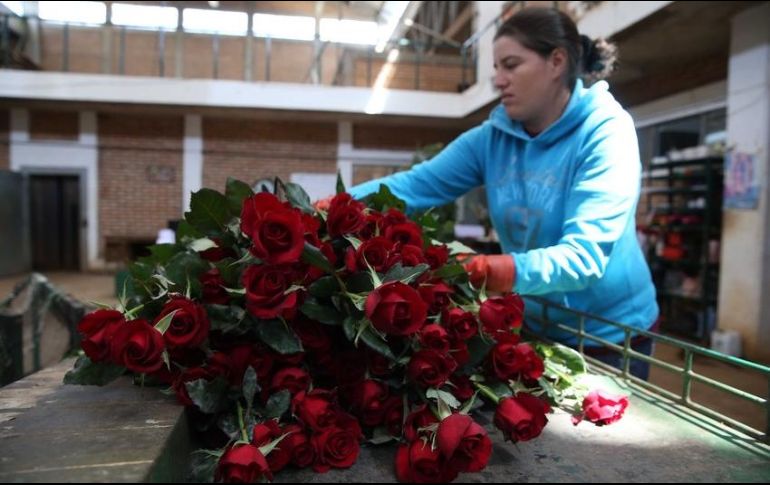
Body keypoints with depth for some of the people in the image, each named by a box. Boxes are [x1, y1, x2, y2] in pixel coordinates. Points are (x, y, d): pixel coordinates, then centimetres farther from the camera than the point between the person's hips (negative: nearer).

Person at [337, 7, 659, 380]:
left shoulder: (605, 132, -21)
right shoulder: (492, 137, -5)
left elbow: (585, 256, -32)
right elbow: (415, 185, -13)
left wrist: (511, 271, -48)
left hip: (609, 336, -4)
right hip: (533, 328, 5)